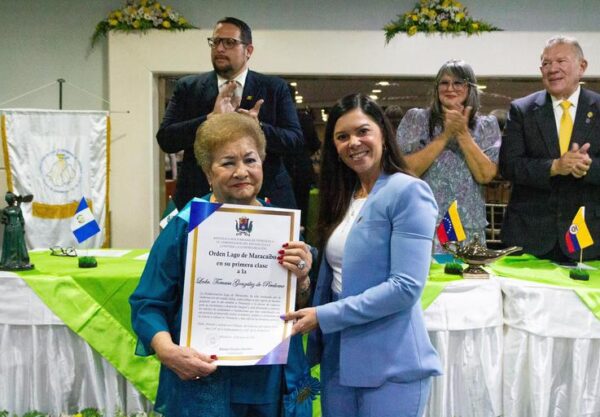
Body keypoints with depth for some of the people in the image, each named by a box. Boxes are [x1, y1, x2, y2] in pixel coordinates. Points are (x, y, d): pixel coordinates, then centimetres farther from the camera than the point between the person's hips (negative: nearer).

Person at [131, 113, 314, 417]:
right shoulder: (184, 226, -8)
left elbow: (303, 311, 6)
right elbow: (148, 303, -7)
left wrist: (301, 280, -15)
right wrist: (167, 350, -24)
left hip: (274, 382, 4)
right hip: (203, 386, -3)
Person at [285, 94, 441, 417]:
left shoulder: (408, 192, -12)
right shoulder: (341, 196, 10)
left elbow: (406, 286, -20)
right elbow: (333, 274, 12)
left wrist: (324, 316, -18)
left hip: (390, 365, -6)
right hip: (338, 358, 7)